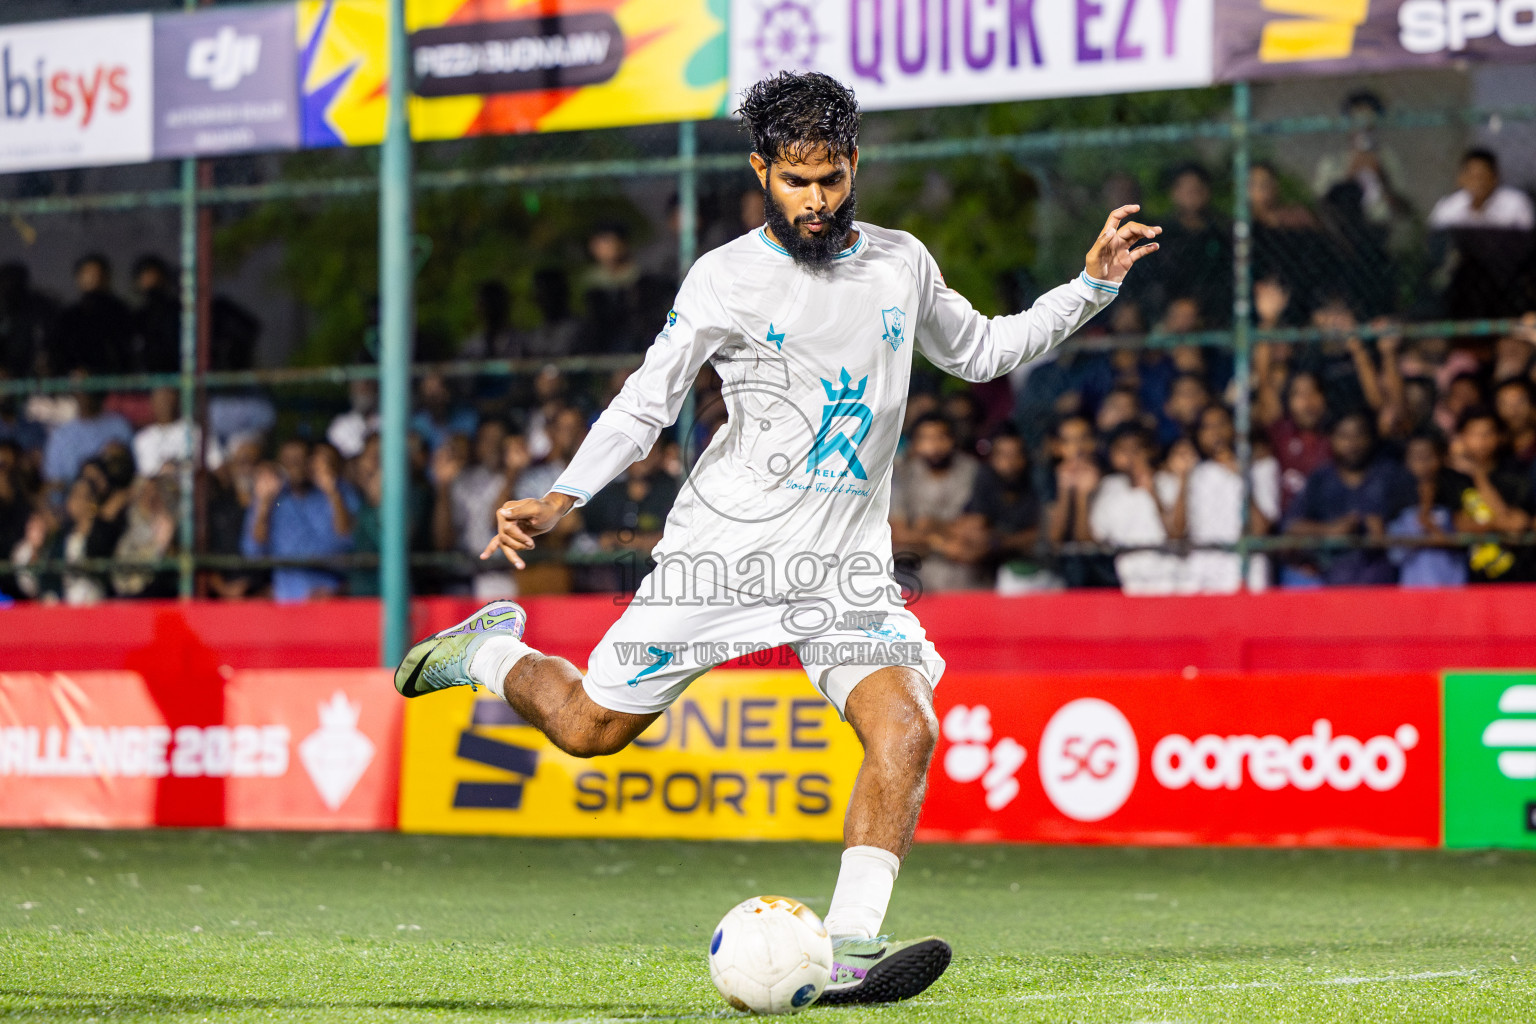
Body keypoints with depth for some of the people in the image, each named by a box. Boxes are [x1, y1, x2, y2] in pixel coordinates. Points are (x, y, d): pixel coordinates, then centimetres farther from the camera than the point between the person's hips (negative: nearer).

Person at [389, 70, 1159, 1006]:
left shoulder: (902, 264, 8)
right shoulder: (726, 279, -5)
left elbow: (979, 350, 24)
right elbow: (646, 404, -4)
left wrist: (1092, 286, 16)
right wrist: (563, 499, -17)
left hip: (847, 563, 3)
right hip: (725, 545, -3)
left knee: (906, 730, -21)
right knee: (591, 728, 4)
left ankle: (847, 950, -22)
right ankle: (492, 650, 36)